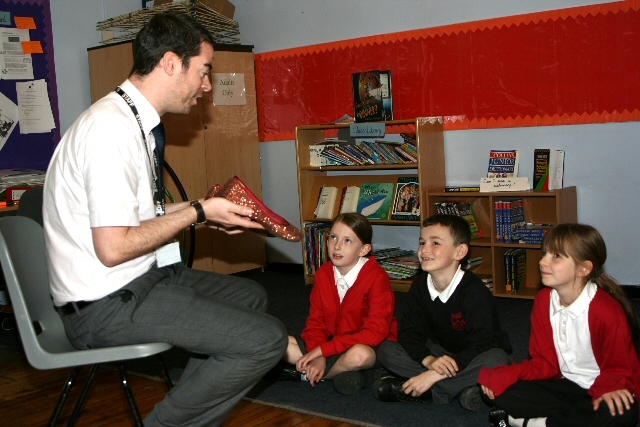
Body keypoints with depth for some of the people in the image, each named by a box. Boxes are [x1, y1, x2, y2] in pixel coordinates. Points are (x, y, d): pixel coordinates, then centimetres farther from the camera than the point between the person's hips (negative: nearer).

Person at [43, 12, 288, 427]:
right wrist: (199, 212, -14)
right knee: (266, 339, -17)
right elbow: (113, 248, -24)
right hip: (107, 303, -10)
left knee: (251, 296, 21)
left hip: (141, 277, 10)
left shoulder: (133, 121, 9)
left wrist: (207, 209, 7)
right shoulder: (113, 130, -22)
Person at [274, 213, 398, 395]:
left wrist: (323, 350, -26)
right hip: (333, 345, 5)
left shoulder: (377, 278, -19)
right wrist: (318, 357, -19)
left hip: (369, 348, -5)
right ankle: (340, 372, -14)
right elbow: (316, 321, 1)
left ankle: (305, 373, -12)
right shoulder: (323, 274, -2)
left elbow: (375, 332, -25)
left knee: (359, 355, -40)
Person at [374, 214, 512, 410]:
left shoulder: (474, 290, -25)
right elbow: (409, 332, -9)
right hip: (440, 353, 5)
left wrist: (435, 374, -34)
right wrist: (429, 360, -31)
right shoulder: (420, 286, -8)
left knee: (496, 361, -38)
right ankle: (461, 387, -21)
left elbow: (481, 346, -30)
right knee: (387, 350, -14)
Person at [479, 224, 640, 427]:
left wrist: (607, 389, -33)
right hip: (565, 384, 4)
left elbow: (619, 369, -10)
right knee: (498, 389, -14)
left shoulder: (608, 311, -20)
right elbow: (543, 362, 2)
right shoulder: (543, 300, -2)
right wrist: (503, 375, -14)